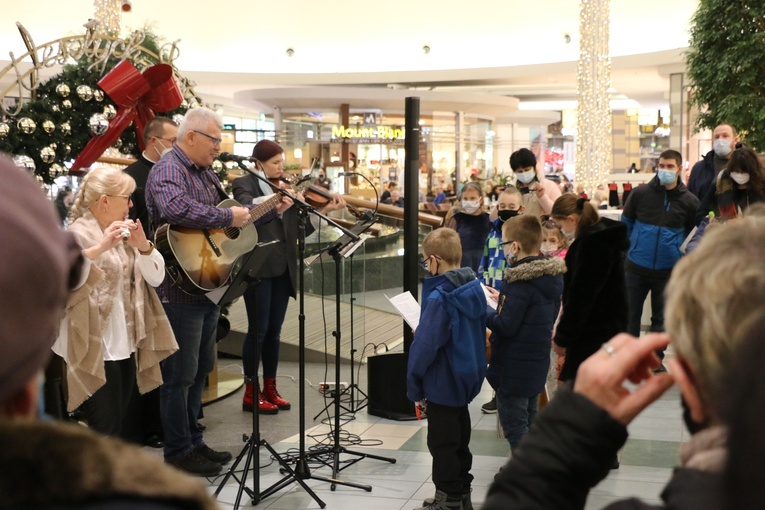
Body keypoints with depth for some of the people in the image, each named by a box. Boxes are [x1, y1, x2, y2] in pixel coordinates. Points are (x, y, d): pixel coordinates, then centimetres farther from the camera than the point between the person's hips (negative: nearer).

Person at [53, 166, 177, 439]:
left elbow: (156, 277, 7)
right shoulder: (78, 233, -12)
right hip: (94, 348, -8)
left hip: (125, 344, 8)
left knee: (119, 426, 14)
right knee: (105, 431, -4)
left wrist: (144, 246, -11)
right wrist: (99, 248, -38)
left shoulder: (123, 234, 11)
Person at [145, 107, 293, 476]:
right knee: (180, 373, 0)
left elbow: (234, 210, 26)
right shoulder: (168, 171, -15)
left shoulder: (205, 173, 15)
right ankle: (178, 453, 12)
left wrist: (272, 210, 17)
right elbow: (175, 209, -36)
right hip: (180, 289, -10)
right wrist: (228, 218, -29)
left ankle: (192, 441, 30)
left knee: (200, 368, 18)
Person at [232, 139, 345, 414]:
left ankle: (270, 389, 22)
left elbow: (300, 227, 10)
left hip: (283, 268, 6)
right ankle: (251, 393, 10)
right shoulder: (244, 184, -2)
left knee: (274, 331, 12)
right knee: (258, 330, -1)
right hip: (258, 267, -6)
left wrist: (324, 209, -1)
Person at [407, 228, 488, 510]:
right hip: (468, 377, 9)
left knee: (443, 444, 5)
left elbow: (425, 346, -23)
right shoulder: (474, 287, 0)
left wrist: (414, 388, -11)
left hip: (443, 383, -9)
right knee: (459, 439, 21)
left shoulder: (439, 298, -25)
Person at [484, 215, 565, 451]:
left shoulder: (520, 281, -24)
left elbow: (506, 326, -25)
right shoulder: (552, 275, 3)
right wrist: (503, 300, 10)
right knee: (530, 420, 22)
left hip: (514, 367, -9)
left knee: (513, 425, 4)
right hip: (537, 361, 9)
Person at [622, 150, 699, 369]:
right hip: (636, 267, 0)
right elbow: (626, 223, 10)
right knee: (630, 315, 6)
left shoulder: (689, 201, -3)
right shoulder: (640, 194, -4)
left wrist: (676, 249, 8)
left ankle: (657, 358, 25)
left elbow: (691, 231, 14)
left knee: (661, 318, 11)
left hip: (668, 270, 0)